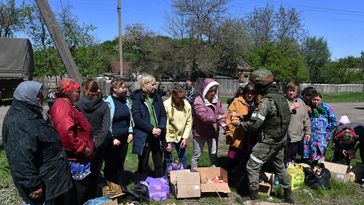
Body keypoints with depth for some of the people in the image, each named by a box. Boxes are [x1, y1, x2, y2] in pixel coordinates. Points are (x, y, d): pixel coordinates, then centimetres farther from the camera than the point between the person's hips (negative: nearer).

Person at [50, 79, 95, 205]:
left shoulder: (65, 105, 15)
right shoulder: (63, 106, -20)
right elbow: (66, 132, -33)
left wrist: (87, 145, 17)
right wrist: (83, 148, -24)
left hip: (77, 156, 11)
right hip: (75, 157, -11)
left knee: (82, 186, 22)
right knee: (80, 187, 2)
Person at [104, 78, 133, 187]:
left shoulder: (125, 100, 7)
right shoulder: (109, 102, -13)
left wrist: (130, 132, 7)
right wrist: (112, 139, -15)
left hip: (124, 138, 6)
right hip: (113, 140, -6)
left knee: (120, 163, 17)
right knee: (111, 165, 7)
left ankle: (120, 185, 32)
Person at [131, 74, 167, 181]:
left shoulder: (157, 97, 6)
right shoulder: (137, 99, -7)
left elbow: (163, 114, 5)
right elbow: (136, 118, -14)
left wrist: (160, 128, -11)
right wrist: (151, 129, -19)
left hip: (158, 135, 4)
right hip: (143, 136, -4)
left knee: (159, 163, 14)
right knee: (143, 163, 10)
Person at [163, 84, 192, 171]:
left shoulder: (187, 104, -8)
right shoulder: (166, 105, -20)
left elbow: (189, 123, -3)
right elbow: (164, 125, -18)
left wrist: (185, 138, -8)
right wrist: (168, 142, -17)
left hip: (181, 137, 4)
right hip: (169, 137, -4)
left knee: (183, 158, 17)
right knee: (168, 159, 5)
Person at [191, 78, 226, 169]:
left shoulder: (216, 100, 1)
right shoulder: (198, 101, -17)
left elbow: (221, 114, 2)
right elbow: (203, 116, -27)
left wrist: (223, 123, -17)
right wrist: (217, 117, -32)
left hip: (213, 132, 5)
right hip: (200, 132, -5)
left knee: (214, 155, 17)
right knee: (196, 155, 11)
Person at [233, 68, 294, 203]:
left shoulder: (266, 101, -24)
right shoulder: (281, 97, 2)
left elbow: (254, 125, -26)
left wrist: (239, 123, -9)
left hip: (268, 141, -9)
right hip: (281, 140, 9)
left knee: (252, 167, 3)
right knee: (280, 167, 24)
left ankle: (253, 197, 11)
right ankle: (289, 197, 37)